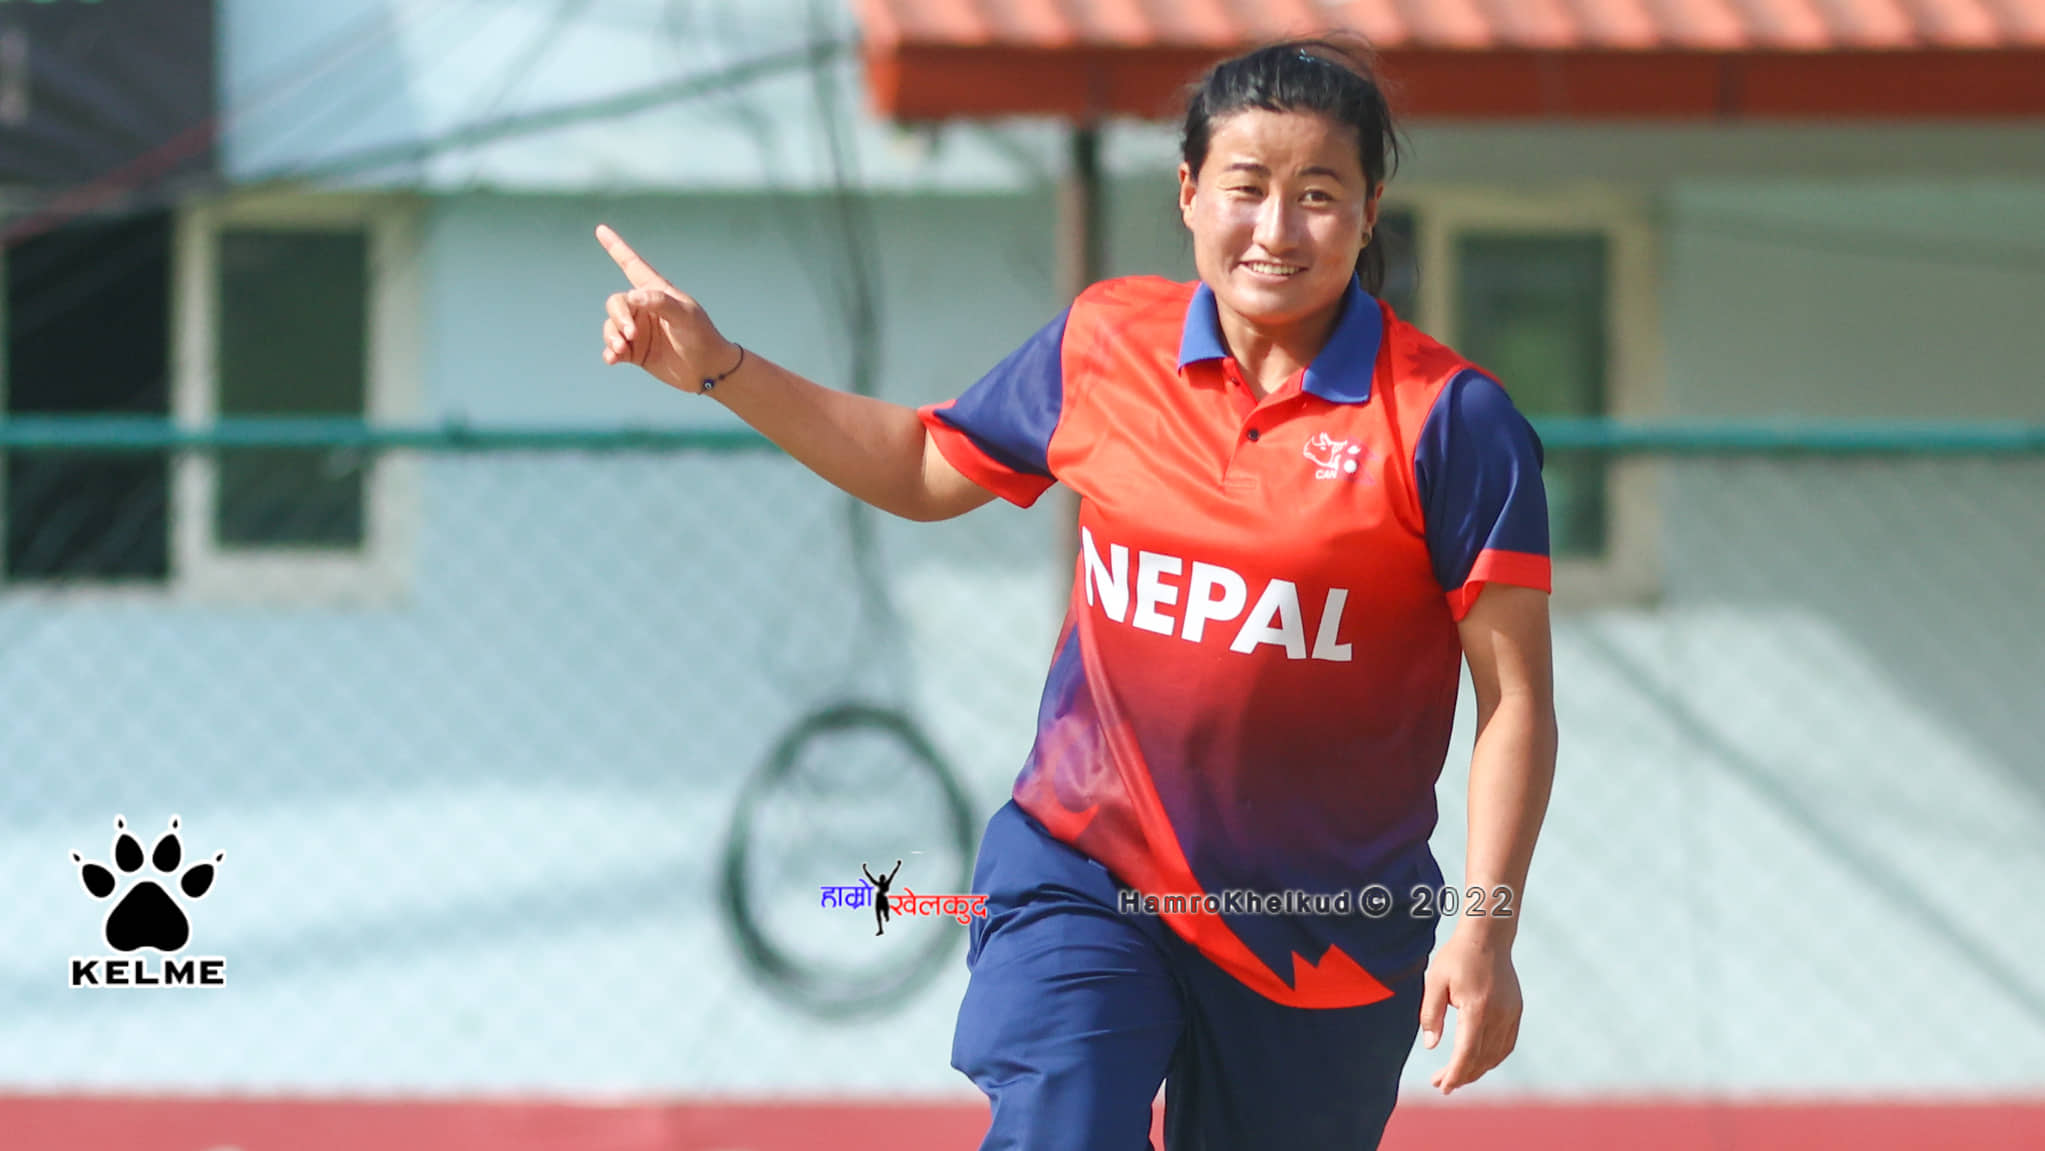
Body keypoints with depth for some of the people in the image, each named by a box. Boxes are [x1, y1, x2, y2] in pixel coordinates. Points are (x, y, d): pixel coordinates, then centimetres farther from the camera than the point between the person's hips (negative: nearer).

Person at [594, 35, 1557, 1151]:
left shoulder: (1450, 419, -11)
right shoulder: (1103, 346, 1)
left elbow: (1514, 694, -8)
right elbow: (925, 468, 19)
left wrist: (1484, 930, -15)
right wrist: (719, 369, 12)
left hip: (1326, 930, -1)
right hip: (1083, 876, 2)